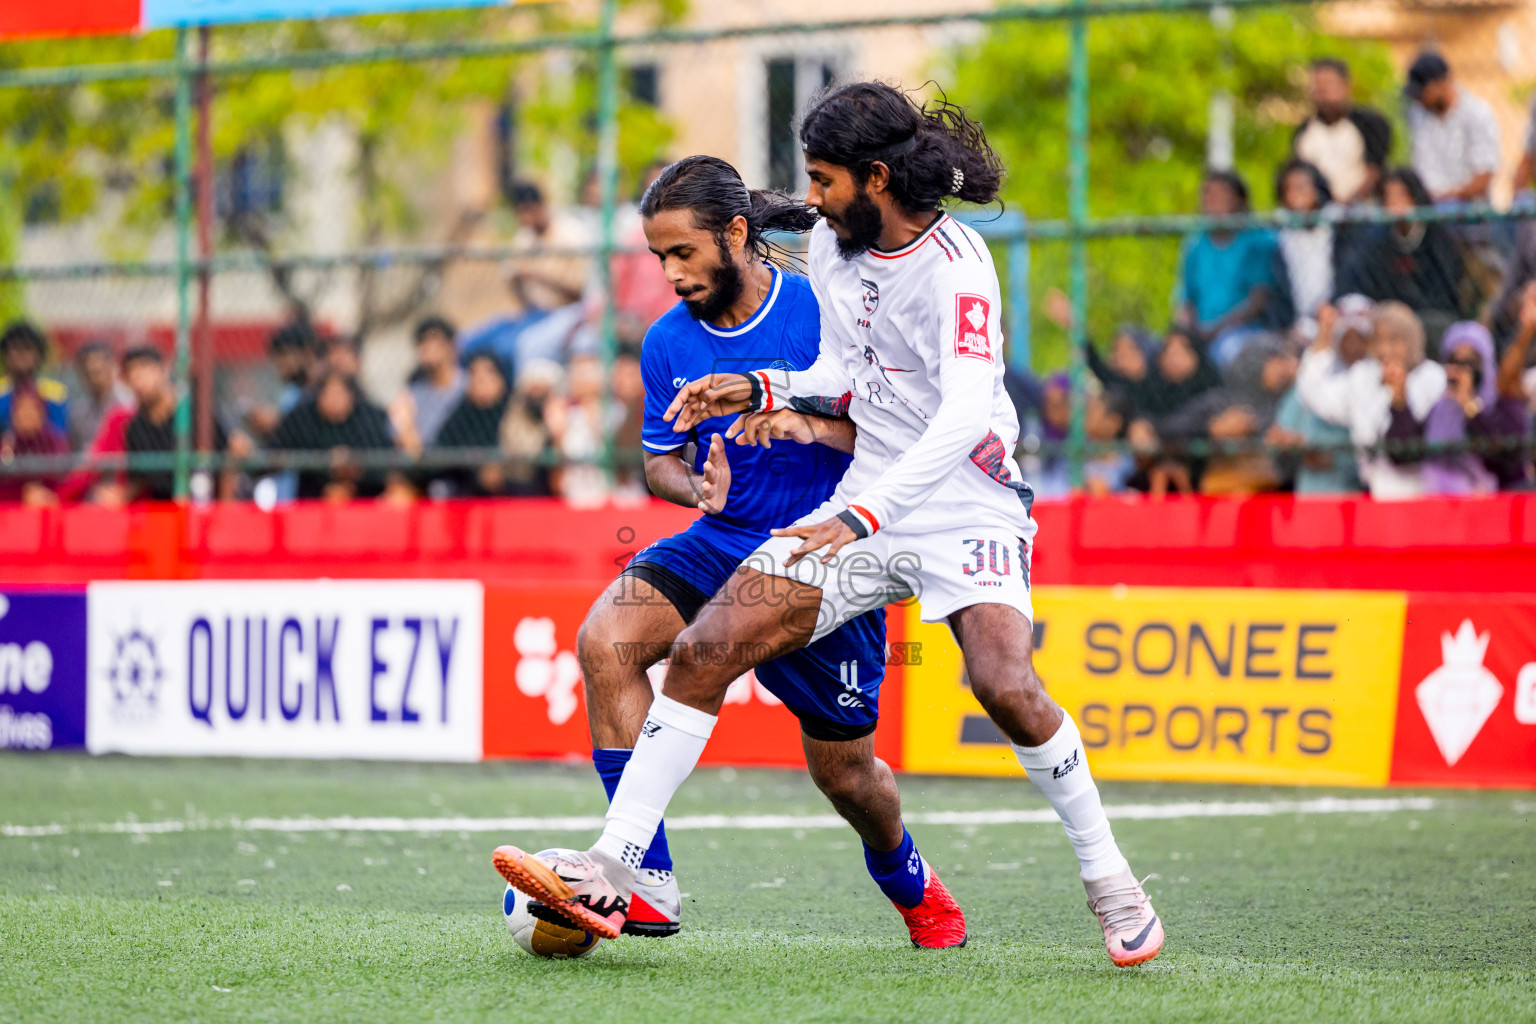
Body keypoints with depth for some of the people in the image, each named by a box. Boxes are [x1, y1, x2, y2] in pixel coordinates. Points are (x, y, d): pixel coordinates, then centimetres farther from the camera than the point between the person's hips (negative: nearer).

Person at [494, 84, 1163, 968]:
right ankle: (612, 875, -6)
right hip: (863, 508, 7)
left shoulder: (955, 265, -18)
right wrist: (761, 390, 0)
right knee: (702, 649, -8)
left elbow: (966, 413, -30)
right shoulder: (833, 244, 6)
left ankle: (1111, 881, -7)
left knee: (1006, 685, -29)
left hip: (966, 510, -7)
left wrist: (862, 517, -39)